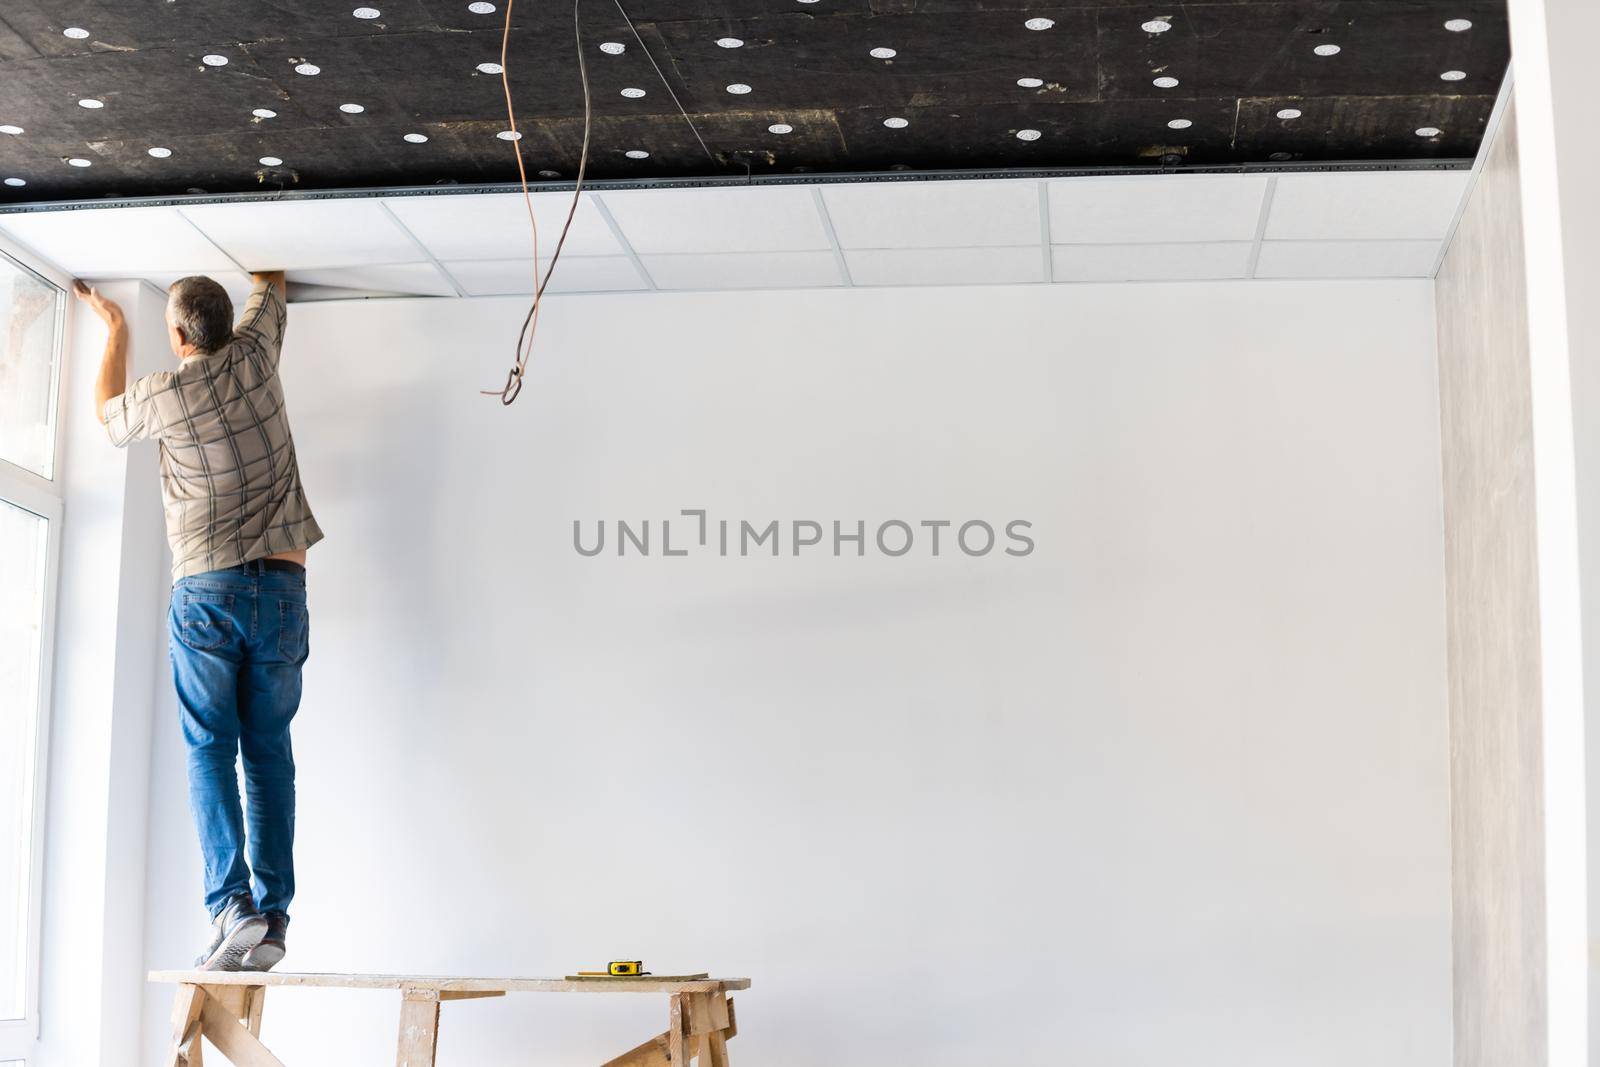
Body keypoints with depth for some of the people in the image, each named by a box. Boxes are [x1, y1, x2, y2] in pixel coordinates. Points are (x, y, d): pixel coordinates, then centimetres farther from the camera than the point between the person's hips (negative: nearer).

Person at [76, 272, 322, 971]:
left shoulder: (161, 394, -2)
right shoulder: (255, 356, 4)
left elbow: (107, 414, 23)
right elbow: (271, 282, 25)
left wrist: (114, 328, 35)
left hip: (204, 590, -3)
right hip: (282, 586, 3)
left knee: (209, 748, -1)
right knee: (269, 751, 4)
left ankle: (232, 905, -15)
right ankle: (271, 919, -1)